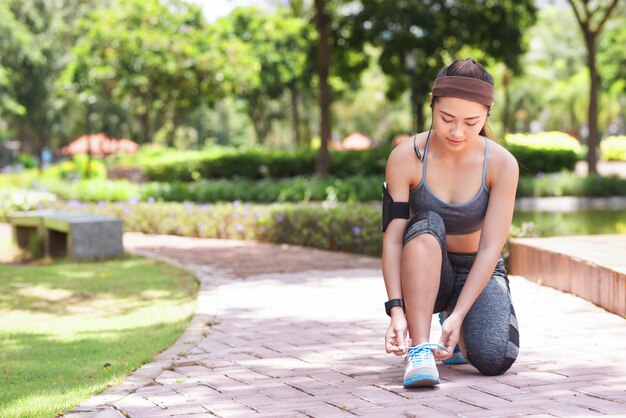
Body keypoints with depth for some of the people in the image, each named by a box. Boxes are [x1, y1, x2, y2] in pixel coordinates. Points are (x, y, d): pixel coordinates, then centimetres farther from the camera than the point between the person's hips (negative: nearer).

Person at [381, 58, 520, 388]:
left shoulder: (502, 164, -17)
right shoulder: (406, 158, -17)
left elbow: (490, 247, -21)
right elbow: (392, 239, -19)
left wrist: (458, 316, -31)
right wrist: (396, 311, -31)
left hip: (478, 273, 1)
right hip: (423, 274, -1)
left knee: (494, 359, -26)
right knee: (426, 225, -34)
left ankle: (458, 335, 12)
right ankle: (419, 351, -36)